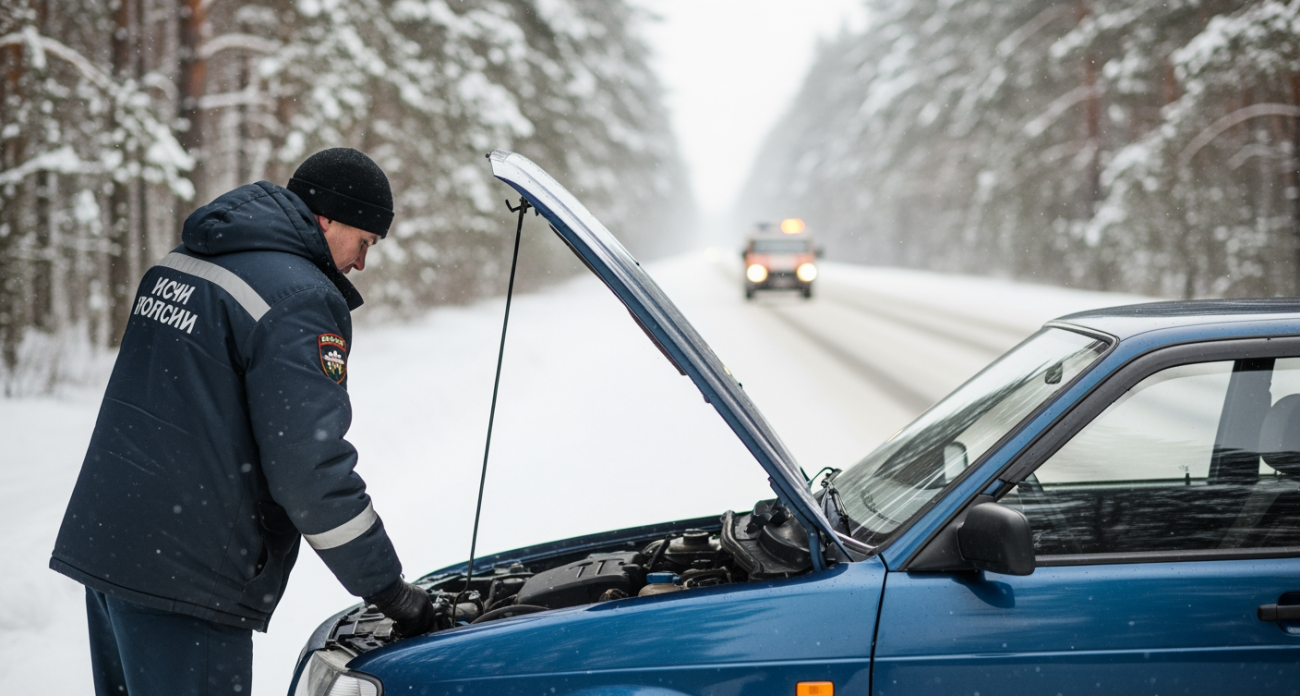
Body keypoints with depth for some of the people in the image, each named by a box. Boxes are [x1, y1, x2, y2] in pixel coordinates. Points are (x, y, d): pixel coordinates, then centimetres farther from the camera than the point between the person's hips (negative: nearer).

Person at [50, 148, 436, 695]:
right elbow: (311, 470, -19)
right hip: (182, 578, -9)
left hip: (97, 542, 9)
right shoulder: (300, 300, -13)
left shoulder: (177, 265, 15)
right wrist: (393, 593, -11)